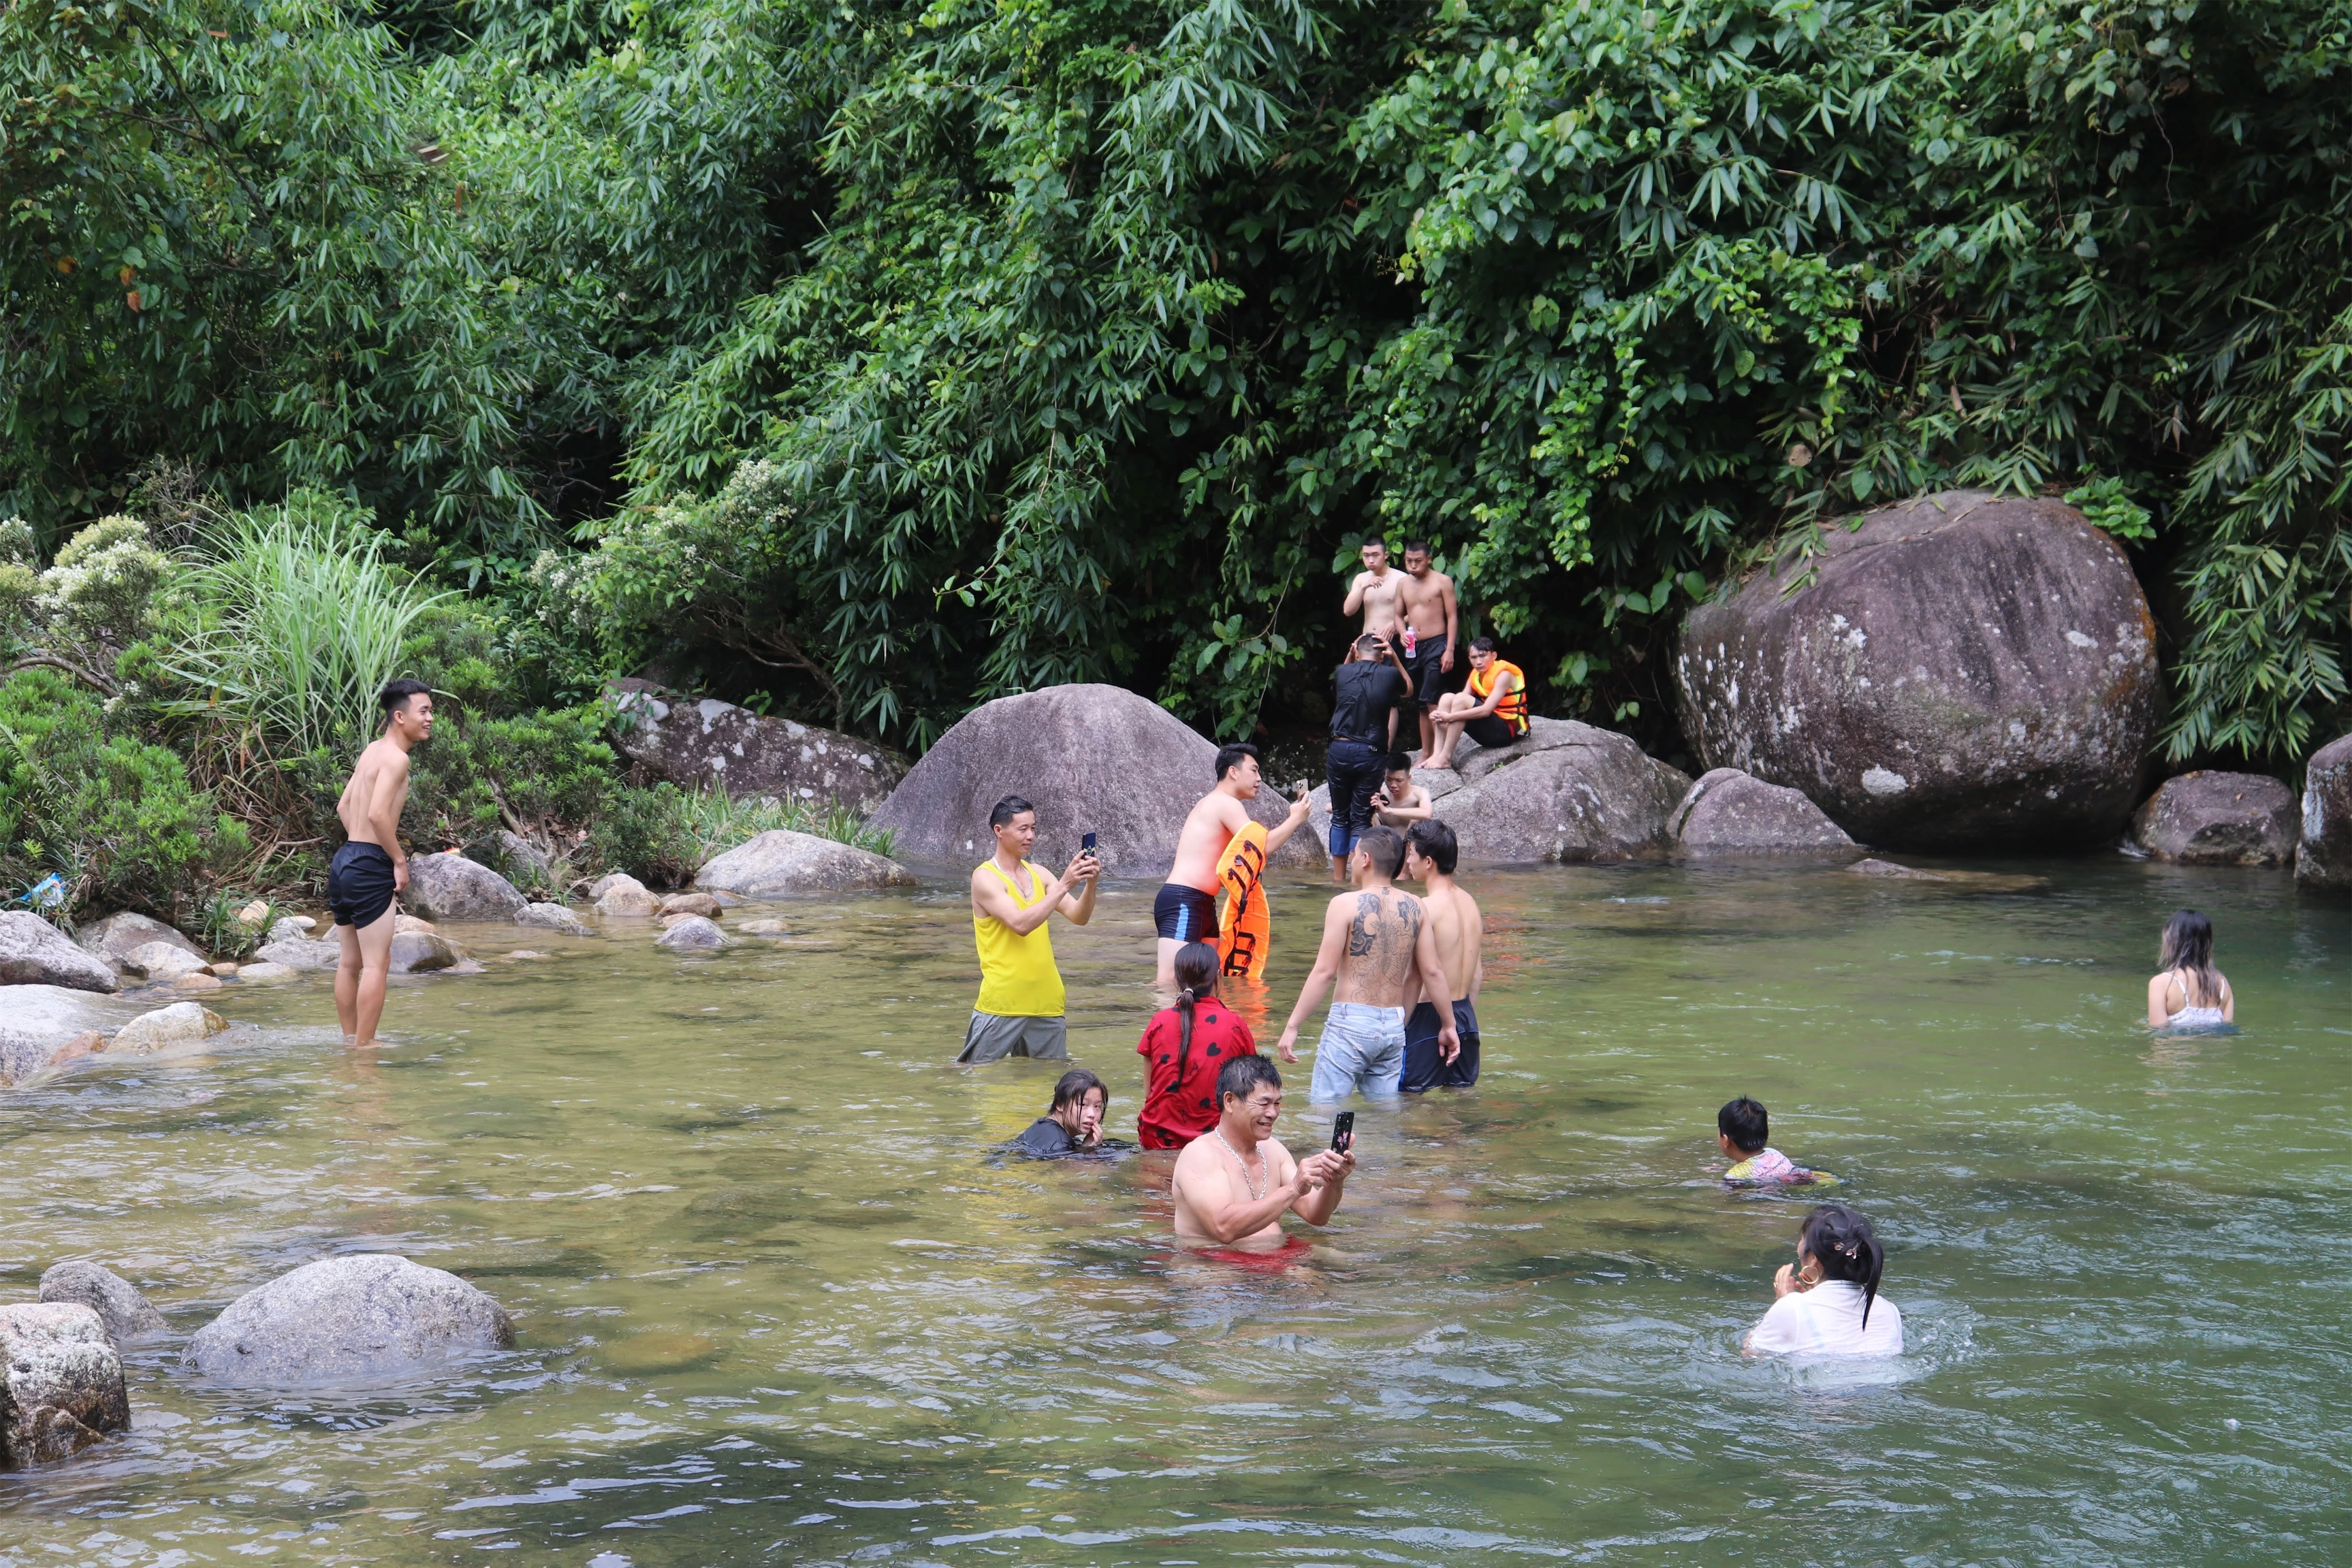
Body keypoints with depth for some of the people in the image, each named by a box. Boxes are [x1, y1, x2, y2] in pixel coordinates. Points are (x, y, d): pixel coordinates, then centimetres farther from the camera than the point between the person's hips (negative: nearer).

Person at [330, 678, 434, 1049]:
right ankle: (364, 1046, -3)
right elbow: (378, 814, -24)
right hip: (370, 867, -9)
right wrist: (399, 861, -14)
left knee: (350, 962, 15)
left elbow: (345, 806, 22)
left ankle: (350, 1040, 21)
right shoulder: (396, 758, -13)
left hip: (345, 859, 9)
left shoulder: (372, 751, 15)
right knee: (376, 965, -4)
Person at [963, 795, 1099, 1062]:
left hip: (1046, 1006, 6)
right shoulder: (985, 877, -6)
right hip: (1001, 1006, -6)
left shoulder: (1038, 875, 11)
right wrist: (1065, 884, -22)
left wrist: (1090, 883, -14)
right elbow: (1021, 924, -20)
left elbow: (1079, 917, 4)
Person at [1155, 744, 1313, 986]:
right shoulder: (1227, 804, -8)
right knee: (1170, 982, -19)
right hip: (1183, 903, -11)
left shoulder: (1213, 804, 24)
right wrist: (1296, 818, -2)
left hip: (1201, 905, 11)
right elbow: (1262, 848, -16)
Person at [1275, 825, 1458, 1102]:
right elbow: (1433, 973, 6)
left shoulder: (1346, 904, -8)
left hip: (1351, 1023, -5)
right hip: (1394, 1026, 5)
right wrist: (1448, 1025, 17)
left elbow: (1325, 972, -11)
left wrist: (1292, 1026, -8)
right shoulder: (1414, 908, 6)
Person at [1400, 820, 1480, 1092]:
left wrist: (1398, 1027, -12)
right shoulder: (1470, 903, 9)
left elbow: (1416, 978, -18)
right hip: (1466, 1015, 8)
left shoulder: (1426, 908, -16)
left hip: (1429, 1018, -8)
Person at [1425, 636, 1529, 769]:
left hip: (1508, 730, -8)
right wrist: (1440, 715, -22)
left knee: (1462, 699, -25)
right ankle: (1438, 754, -17)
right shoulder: (1476, 674, 9)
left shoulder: (1504, 674, -15)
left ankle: (1446, 758, -24)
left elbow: (1486, 710, -26)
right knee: (1447, 698, -5)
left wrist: (1450, 717, -28)